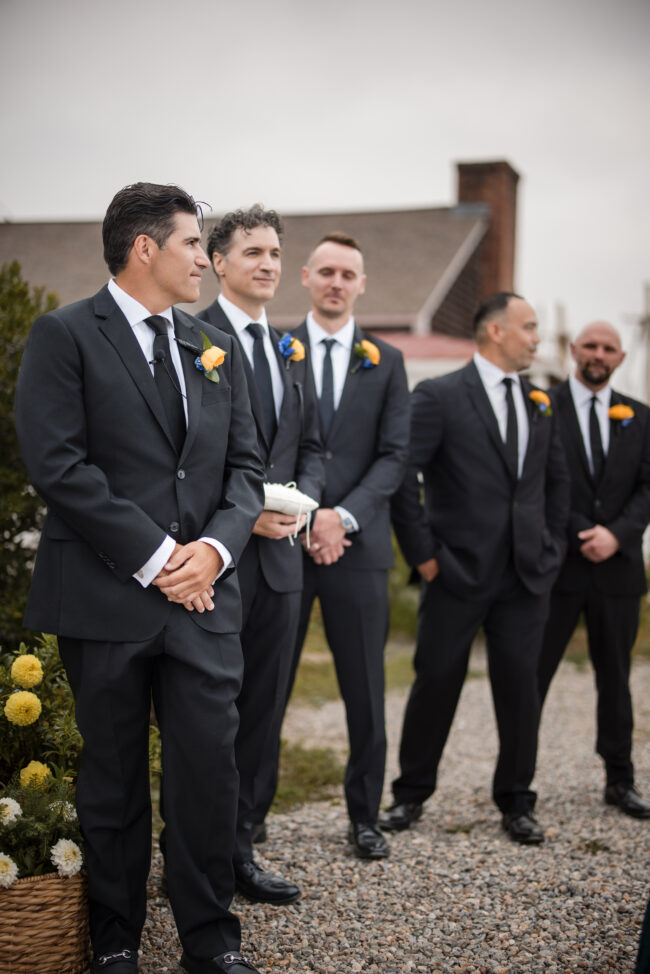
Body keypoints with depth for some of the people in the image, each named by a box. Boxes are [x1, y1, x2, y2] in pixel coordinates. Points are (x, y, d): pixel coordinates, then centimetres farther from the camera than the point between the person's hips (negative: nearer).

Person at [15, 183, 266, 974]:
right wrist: (154, 558, -14)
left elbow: (244, 466, 13)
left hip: (203, 595, 4)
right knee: (113, 780, 9)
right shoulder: (64, 336, -3)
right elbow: (58, 465, -12)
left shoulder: (218, 348, 15)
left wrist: (215, 546, -7)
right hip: (106, 600, -4)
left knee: (210, 768, 2)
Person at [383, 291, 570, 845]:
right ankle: (412, 795, 22)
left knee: (520, 687, 6)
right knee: (437, 682, 5)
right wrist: (422, 553, -10)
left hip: (527, 574, 4)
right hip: (458, 572, -4)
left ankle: (516, 803, 21)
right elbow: (399, 475, -10)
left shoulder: (540, 403, 11)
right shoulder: (439, 397, -6)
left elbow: (557, 478, 22)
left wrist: (552, 545, 13)